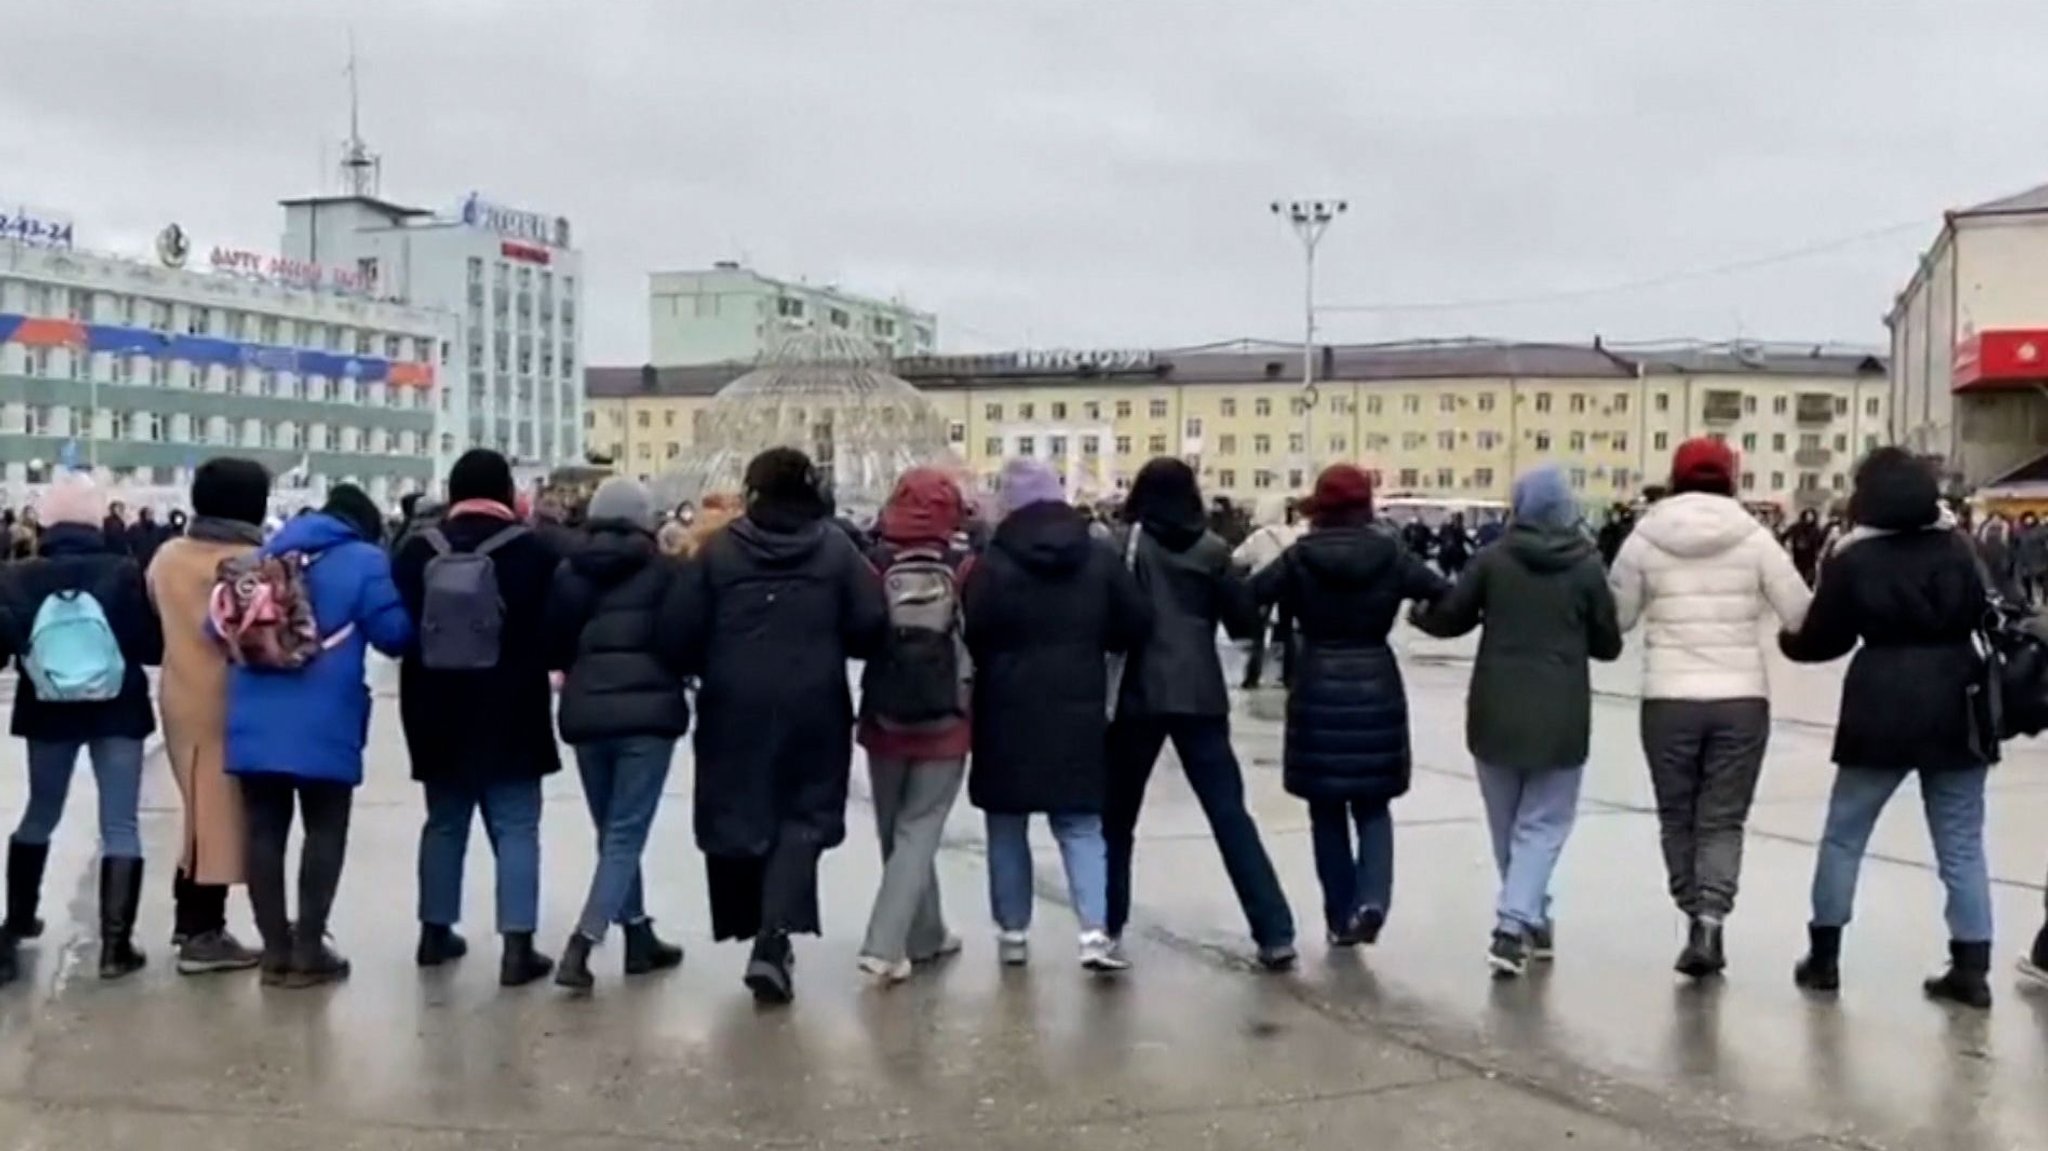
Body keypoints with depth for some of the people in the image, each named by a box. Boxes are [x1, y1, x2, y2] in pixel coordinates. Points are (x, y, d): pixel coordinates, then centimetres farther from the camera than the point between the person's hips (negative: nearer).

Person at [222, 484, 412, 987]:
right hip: (323, 725, -5)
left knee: (264, 829, 9)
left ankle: (275, 949, 12)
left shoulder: (264, 554, 15)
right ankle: (307, 950, 5)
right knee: (324, 830, 6)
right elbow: (395, 635, -7)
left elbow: (220, 625, 15)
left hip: (255, 720, 5)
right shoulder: (365, 561, -2)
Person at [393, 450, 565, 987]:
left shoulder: (417, 550, 2)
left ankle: (436, 932, 27)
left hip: (437, 715, 4)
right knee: (516, 828, 0)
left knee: (445, 823, 17)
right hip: (510, 717, -4)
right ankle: (517, 946, -5)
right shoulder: (533, 550, -7)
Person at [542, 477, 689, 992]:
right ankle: (581, 945, -13)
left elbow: (553, 646, 9)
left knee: (612, 832, 18)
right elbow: (682, 642, -4)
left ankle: (640, 940, 23)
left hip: (585, 714, 4)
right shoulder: (663, 571, -4)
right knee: (626, 834, -2)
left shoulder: (567, 573, 6)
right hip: (646, 712, -4)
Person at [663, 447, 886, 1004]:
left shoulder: (719, 549, 1)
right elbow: (871, 626, -5)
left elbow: (680, 629, -2)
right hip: (813, 707, -1)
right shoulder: (835, 547, 0)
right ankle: (773, 938, -12)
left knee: (736, 815, 15)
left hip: (734, 706, 1)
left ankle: (754, 932, 27)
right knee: (802, 819, 4)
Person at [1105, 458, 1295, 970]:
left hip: (1140, 694, -1)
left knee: (1117, 812, 14)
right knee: (1230, 814, 2)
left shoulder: (1125, 544, -2)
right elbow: (1244, 621, 5)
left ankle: (1107, 924, 19)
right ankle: (1275, 934, -2)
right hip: (1200, 695, 2)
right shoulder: (1211, 549, 3)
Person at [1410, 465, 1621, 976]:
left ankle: (1531, 920, 26)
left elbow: (1449, 619, 3)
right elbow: (1608, 645, 3)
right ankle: (1514, 925, -12)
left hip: (1496, 712, 1)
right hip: (1559, 715, -1)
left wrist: (1418, 613, 24)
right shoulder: (1587, 566, -3)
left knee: (1508, 824, 16)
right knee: (1541, 824, 4)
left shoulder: (1493, 559, -3)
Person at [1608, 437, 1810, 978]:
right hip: (1741, 699, 0)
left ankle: (1697, 918, 15)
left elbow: (1614, 617, 6)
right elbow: (1802, 616, 0)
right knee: (1723, 819, 6)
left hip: (1668, 699, 0)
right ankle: (1709, 921, -10)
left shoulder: (1646, 537, -1)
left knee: (1677, 816, 15)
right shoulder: (1753, 537, -1)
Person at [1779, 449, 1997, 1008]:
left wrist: (1787, 640, 21)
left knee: (1844, 834, 11)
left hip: (1883, 709, -2)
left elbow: (1822, 639, 2)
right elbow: (1980, 616, 14)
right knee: (1962, 844, 8)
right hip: (1953, 708, 3)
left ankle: (1824, 956, 15)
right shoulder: (1957, 547, 6)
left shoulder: (1854, 557, -3)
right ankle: (1971, 968, 5)